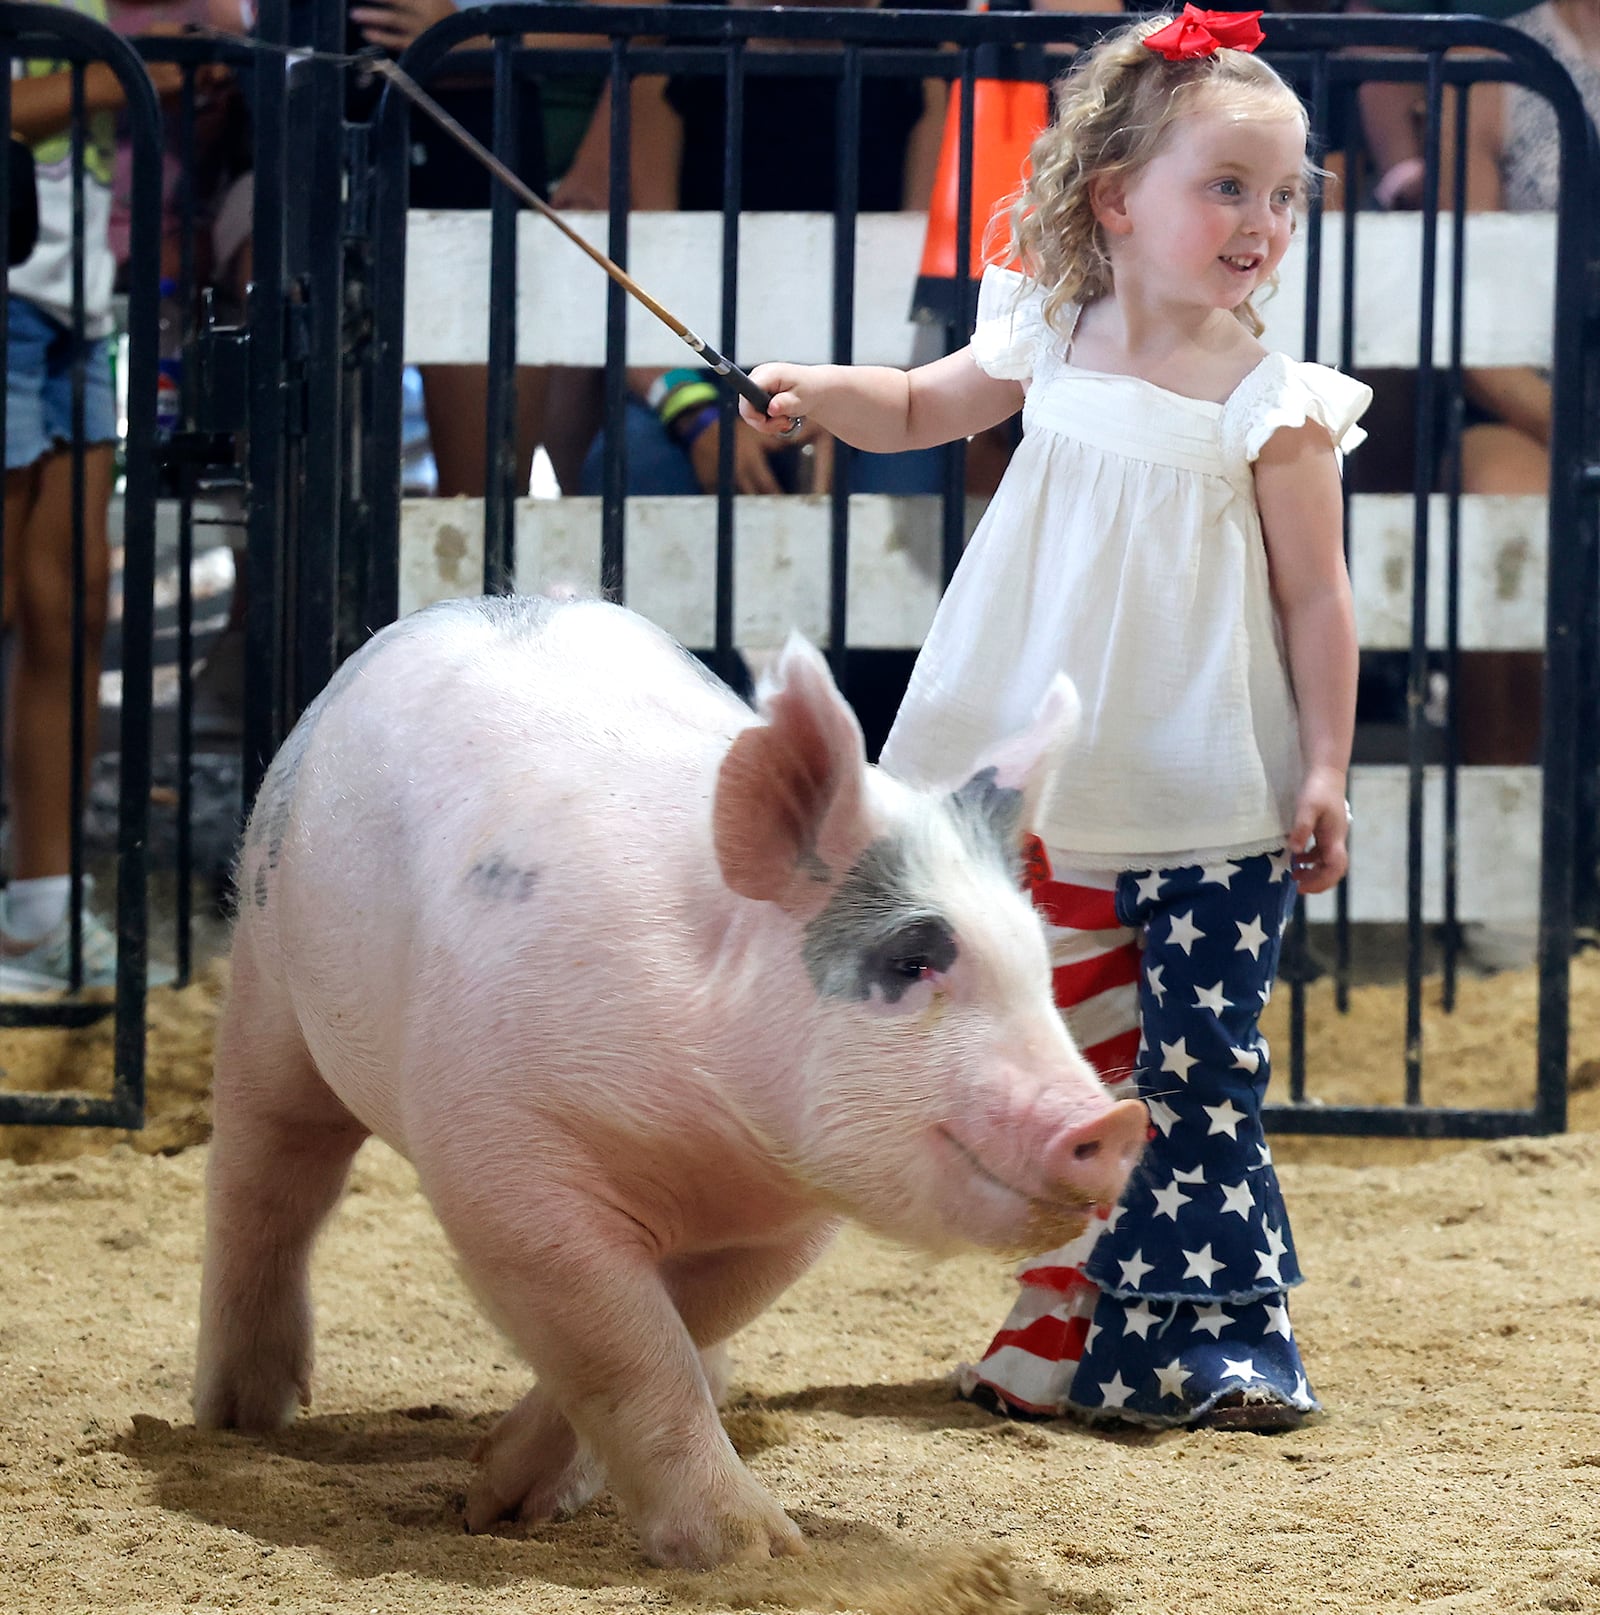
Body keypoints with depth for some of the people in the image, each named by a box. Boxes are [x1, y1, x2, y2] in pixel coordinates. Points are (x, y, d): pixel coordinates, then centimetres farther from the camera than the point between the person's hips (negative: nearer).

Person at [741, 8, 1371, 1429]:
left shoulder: (1269, 404, -7)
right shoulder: (1050, 344, 3)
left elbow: (1316, 600, -4)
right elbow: (920, 408, 21)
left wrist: (1324, 769, -7)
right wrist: (821, 393, 2)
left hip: (1211, 806, -4)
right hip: (1053, 793, 4)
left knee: (1200, 1069, -6)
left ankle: (1212, 1331, 2)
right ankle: (1070, 1320, 18)